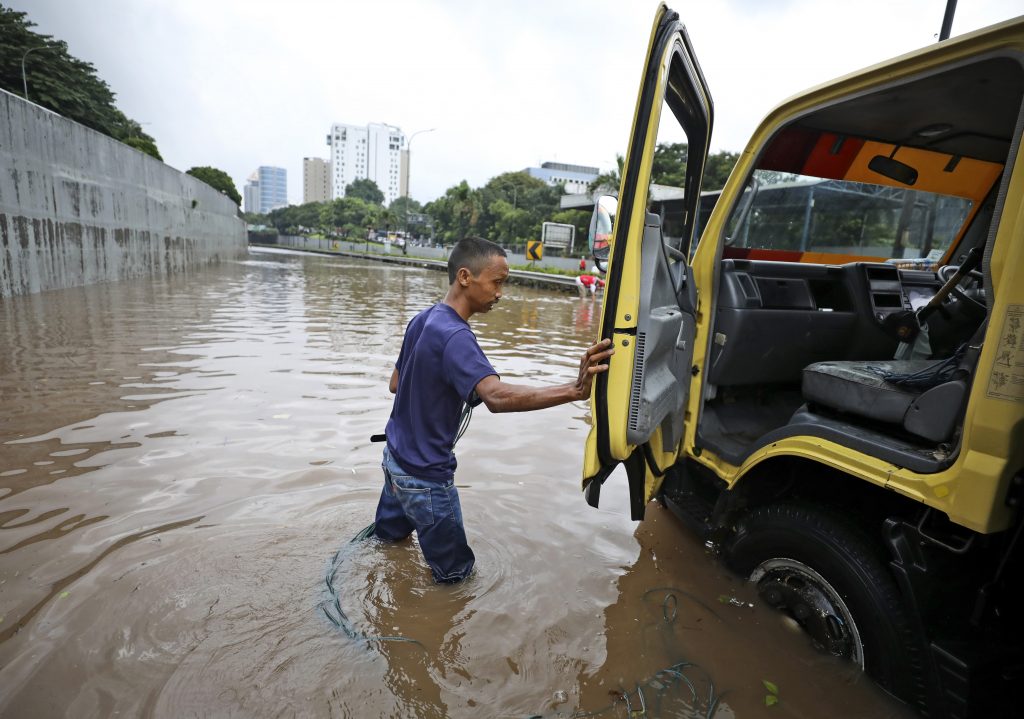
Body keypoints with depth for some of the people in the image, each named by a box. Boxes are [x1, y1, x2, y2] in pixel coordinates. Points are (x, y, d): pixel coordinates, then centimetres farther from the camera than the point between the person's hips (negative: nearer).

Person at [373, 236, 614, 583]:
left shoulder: (423, 319, 1)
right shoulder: (454, 336, -28)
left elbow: (395, 383, 12)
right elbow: (497, 396, -45)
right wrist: (574, 390, -53)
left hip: (396, 456, 9)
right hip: (425, 477, -9)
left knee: (387, 536, 35)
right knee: (455, 573, 10)